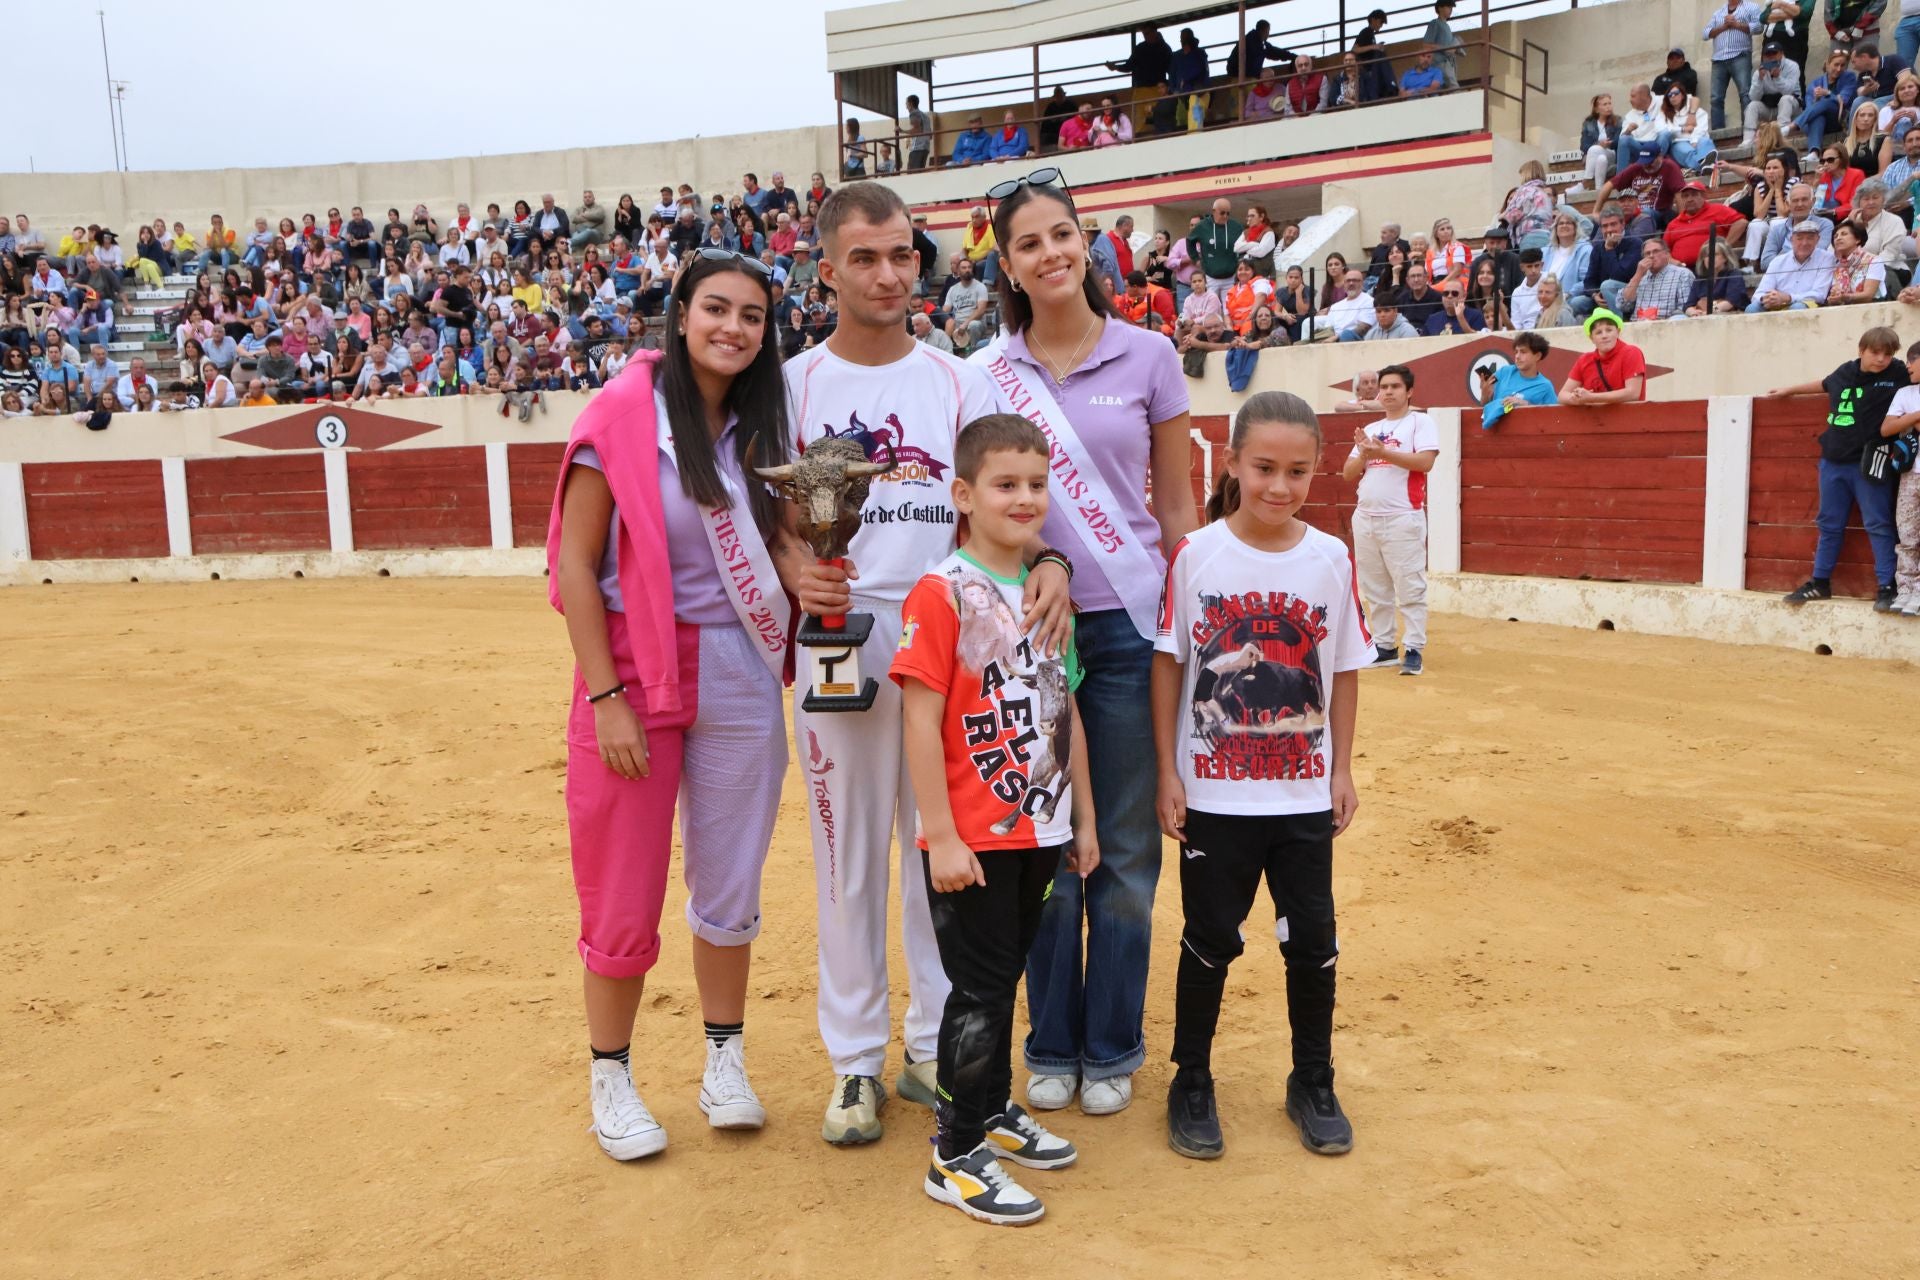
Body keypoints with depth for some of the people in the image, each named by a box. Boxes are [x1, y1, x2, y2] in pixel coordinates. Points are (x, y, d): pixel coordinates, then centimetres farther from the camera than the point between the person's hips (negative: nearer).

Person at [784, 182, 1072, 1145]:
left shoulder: (959, 383, 8)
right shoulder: (794, 385, 5)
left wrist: (1044, 561, -21)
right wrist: (797, 575, -16)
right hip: (837, 638, -1)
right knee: (848, 850, 6)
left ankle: (936, 1050, 24)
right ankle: (855, 1063, 21)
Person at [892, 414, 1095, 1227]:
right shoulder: (942, 594, -13)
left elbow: (1066, 711, 13)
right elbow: (920, 720, -15)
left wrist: (1083, 818, 14)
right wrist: (940, 836, -17)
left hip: (1039, 831, 6)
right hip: (971, 840, -6)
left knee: (1004, 977, 19)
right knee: (980, 990, 2)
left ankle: (992, 1110, 36)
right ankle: (956, 1156, 17)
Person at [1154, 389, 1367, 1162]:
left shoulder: (1331, 559, -2)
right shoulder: (1196, 554, -9)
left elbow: (1344, 671, 5)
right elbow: (1168, 664, -5)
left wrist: (1342, 770, 5)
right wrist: (1167, 773, -6)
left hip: (1305, 794, 2)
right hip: (1213, 794, -2)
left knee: (1313, 939, 12)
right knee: (1209, 940, 9)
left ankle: (1313, 1083, 32)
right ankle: (1191, 1083, 28)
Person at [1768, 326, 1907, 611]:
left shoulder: (1898, 374, -7)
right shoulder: (1845, 372, 6)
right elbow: (1823, 385, 27)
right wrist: (1787, 390, 39)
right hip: (1833, 462, 5)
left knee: (1878, 525, -4)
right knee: (1829, 525, 12)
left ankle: (1887, 587, 1)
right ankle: (1820, 583, 22)